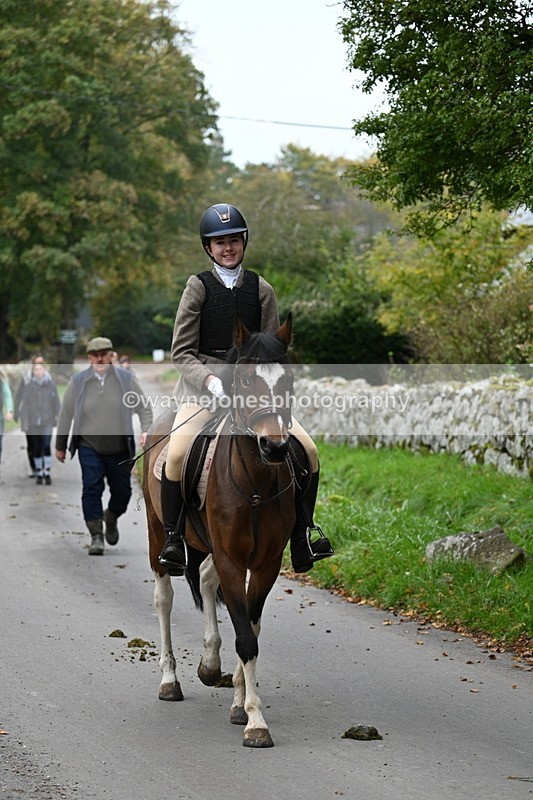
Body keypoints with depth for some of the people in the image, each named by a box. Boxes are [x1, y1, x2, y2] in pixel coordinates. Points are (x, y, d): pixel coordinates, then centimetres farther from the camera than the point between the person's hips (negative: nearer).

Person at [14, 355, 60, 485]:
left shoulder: (50, 382, 0)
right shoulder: (26, 381, -2)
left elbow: (55, 399, 3)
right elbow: (18, 398, 2)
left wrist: (57, 414, -1)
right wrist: (16, 413, -1)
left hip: (47, 421, -1)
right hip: (31, 420, 1)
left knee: (46, 446, -11)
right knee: (35, 448, 7)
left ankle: (47, 473, -6)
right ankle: (39, 473, 17)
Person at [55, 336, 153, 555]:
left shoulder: (126, 379, 1)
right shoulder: (78, 381, 2)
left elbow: (143, 407, 7)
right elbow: (66, 414, 8)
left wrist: (146, 429, -11)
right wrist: (60, 445, 12)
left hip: (119, 447, 1)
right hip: (89, 446, -1)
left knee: (122, 491, 5)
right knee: (92, 489, -12)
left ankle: (111, 518, 37)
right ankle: (96, 537, -7)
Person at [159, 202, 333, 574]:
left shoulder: (261, 289, 6)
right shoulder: (199, 287, 1)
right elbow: (181, 352, -2)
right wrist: (212, 382, -19)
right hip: (204, 386, -3)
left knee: (307, 449, -11)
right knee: (177, 454, -27)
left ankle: (303, 535, 4)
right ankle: (172, 538, -10)